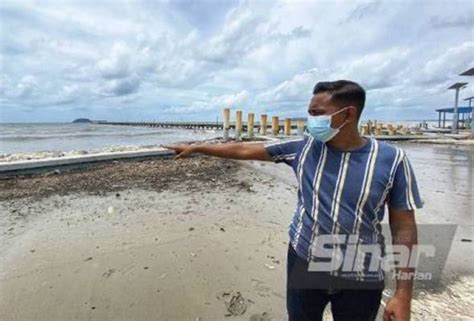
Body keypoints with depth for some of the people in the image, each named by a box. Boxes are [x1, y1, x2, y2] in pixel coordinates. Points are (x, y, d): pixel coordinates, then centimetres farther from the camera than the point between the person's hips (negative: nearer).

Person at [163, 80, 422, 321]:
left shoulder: (391, 160, -12)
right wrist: (196, 147, 2)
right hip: (304, 264, 2)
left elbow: (404, 226, -6)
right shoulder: (304, 147, -7)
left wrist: (404, 292, -8)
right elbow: (244, 150, -2)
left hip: (360, 279, -1)